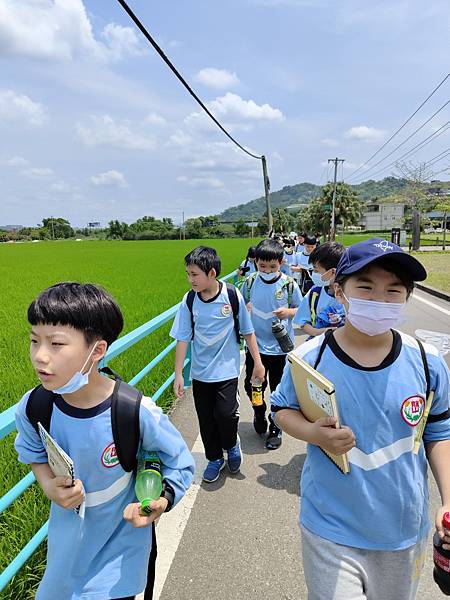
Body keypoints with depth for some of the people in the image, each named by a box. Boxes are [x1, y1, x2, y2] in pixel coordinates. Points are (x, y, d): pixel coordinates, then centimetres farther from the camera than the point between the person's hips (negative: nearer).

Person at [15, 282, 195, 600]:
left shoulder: (137, 413, -33)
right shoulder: (31, 408, -21)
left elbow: (178, 461, -15)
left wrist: (161, 499, -32)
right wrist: (49, 486, -16)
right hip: (66, 540, 5)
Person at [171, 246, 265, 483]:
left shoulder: (233, 296, -13)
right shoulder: (189, 300, -8)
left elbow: (248, 331, -2)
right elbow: (182, 339, -4)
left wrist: (257, 362, 1)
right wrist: (178, 374, -5)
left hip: (226, 369, -2)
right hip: (200, 372, 3)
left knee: (225, 414, -9)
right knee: (206, 419, 12)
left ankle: (232, 445, 26)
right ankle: (215, 458, 37)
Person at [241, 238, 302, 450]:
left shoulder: (289, 284, -10)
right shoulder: (250, 282, -4)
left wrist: (289, 312, -19)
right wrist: (245, 309, -12)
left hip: (281, 347, -2)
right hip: (255, 345, 2)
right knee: (252, 385, 13)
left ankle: (275, 429, 35)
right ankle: (259, 414, 45)